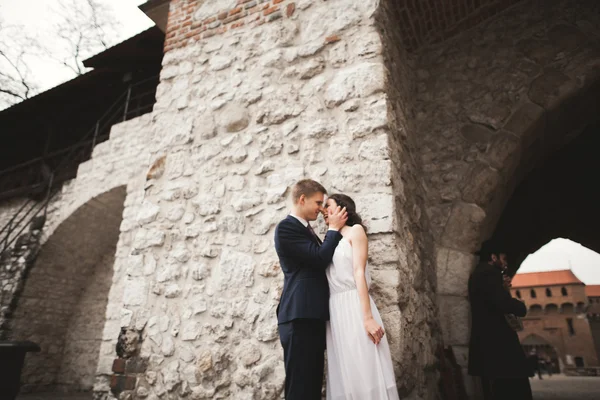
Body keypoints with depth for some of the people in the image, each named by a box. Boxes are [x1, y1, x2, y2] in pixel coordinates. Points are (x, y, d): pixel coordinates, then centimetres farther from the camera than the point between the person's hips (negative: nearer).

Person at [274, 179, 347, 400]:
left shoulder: (306, 228, 20)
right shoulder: (286, 227, -11)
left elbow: (321, 261, 23)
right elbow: (320, 259, -18)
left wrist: (335, 230, 15)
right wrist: (334, 228, -5)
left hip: (312, 315, 10)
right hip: (300, 316, -10)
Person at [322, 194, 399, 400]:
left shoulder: (355, 230, 2)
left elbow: (359, 272, -11)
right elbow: (330, 279, 14)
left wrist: (368, 317, -17)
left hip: (354, 307, -6)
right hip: (335, 312, 6)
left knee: (364, 372, -4)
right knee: (345, 374, 8)